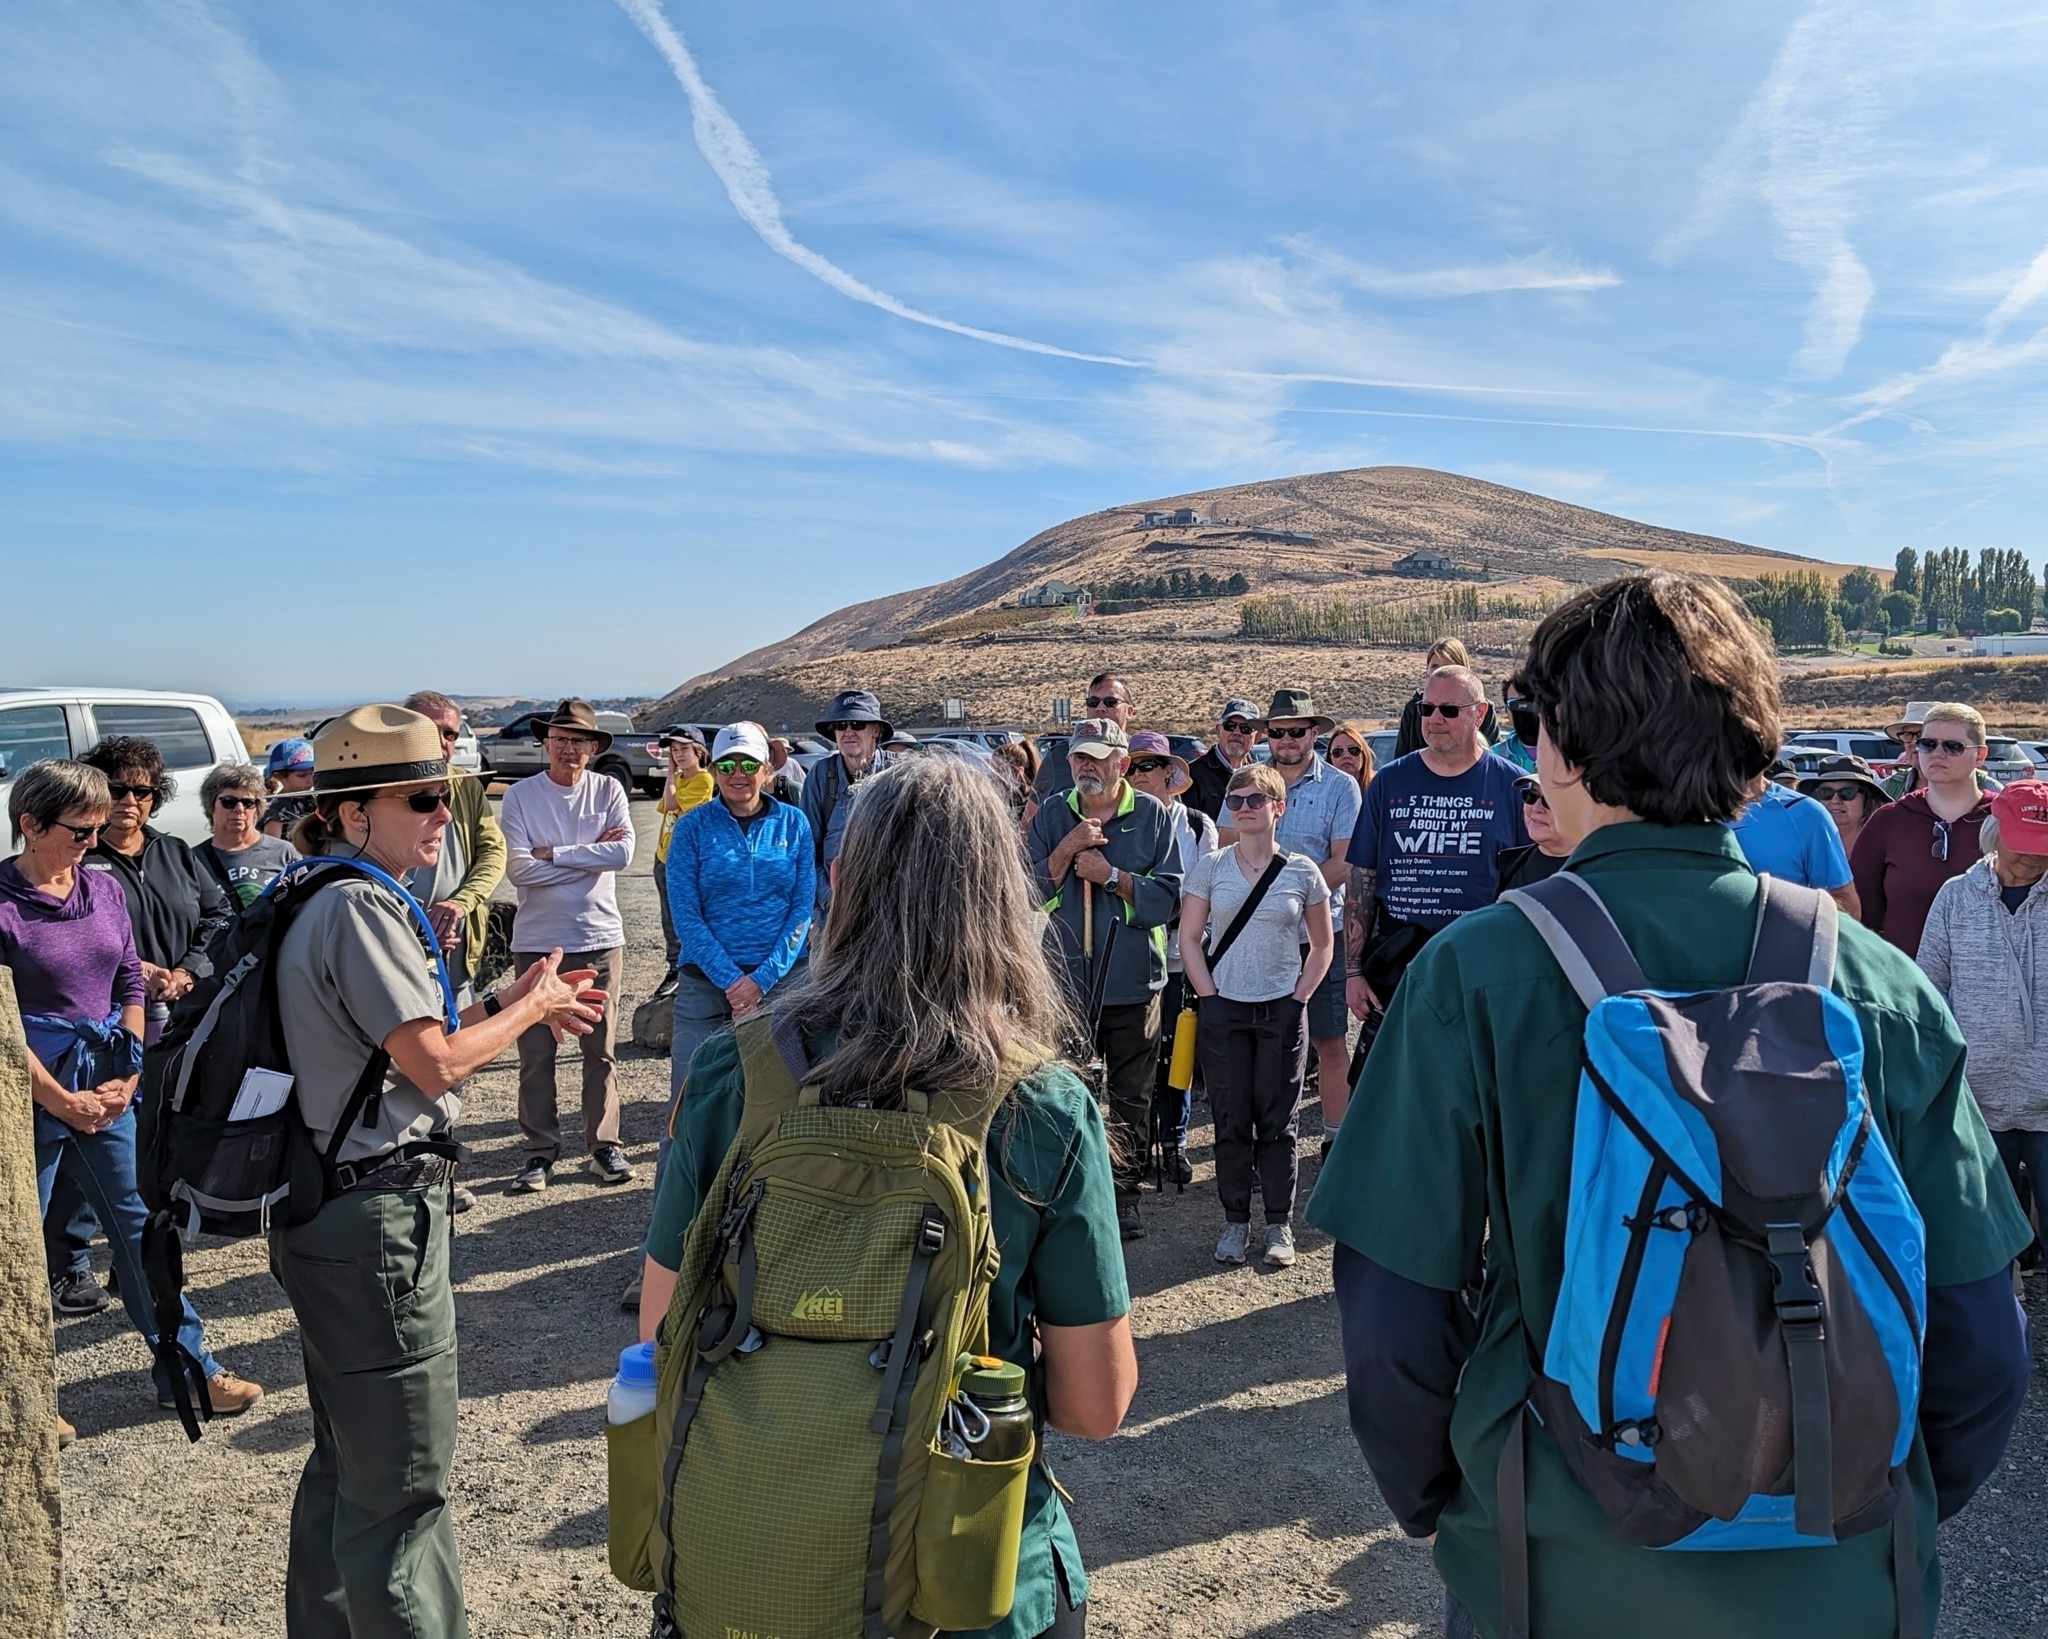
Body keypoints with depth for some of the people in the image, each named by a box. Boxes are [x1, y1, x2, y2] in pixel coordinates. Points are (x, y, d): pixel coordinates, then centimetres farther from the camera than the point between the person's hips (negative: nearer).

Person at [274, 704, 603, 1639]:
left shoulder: (324, 903, 12)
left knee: (346, 1460, 25)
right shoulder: (361, 908, -19)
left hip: (331, 1207, 11)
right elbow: (437, 1063, -21)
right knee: (402, 1482, 2)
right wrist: (529, 1008, -6)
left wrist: (511, 1003, 8)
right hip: (378, 1218, -11)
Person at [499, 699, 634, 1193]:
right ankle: (540, 1150, 17)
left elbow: (623, 853, -12)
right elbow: (518, 869, -13)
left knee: (600, 1048, 8)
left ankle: (603, 1144, 19)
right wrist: (590, 854, -11)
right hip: (537, 941, -1)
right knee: (536, 1052, 5)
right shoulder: (521, 796, -3)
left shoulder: (608, 791, 1)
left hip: (599, 937, 1)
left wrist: (553, 853, -12)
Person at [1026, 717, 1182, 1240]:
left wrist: (1111, 875, -15)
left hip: (1133, 982, -1)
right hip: (1067, 979, 1)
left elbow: (1168, 896, -8)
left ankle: (1124, 1194, 23)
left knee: (1131, 1098, 10)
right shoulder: (1051, 816, 4)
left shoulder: (1154, 816, -1)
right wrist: (1066, 850, -14)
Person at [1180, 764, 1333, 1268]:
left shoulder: (1302, 872, 1)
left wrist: (1299, 997, -1)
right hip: (1224, 1011, 1)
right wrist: (1210, 996, -6)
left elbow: (1322, 945, 9)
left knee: (1278, 1124, 5)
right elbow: (1189, 938, 3)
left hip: (1282, 1013, 0)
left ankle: (1279, 1225, 16)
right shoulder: (1210, 867, 1)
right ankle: (1235, 1221, 19)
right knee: (1231, 1122, 6)